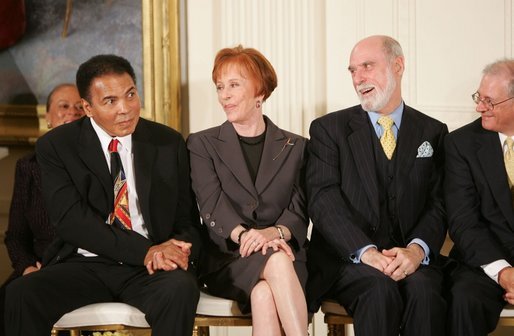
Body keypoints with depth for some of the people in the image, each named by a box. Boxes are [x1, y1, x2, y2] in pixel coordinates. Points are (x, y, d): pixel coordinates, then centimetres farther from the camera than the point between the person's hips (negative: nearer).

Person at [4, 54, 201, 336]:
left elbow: (187, 218, 11)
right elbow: (70, 219, -10)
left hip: (151, 270, 1)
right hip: (85, 264, 0)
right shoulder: (55, 146, 2)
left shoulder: (169, 143, 9)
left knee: (181, 287, -35)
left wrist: (180, 248, -16)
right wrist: (145, 251, -20)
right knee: (20, 294, -29)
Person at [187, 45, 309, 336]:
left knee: (263, 294, -36)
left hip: (285, 251, 1)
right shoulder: (203, 144, 11)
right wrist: (244, 234, -26)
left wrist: (276, 232, -22)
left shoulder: (296, 147, 14)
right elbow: (212, 205, -4)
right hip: (226, 258, -1)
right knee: (277, 261, -36)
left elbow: (300, 210, 3)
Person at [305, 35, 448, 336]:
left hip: (411, 257, 1)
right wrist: (366, 251, -19)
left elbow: (438, 204, 5)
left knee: (423, 289, -32)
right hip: (348, 256, -1)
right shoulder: (329, 129, 9)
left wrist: (417, 249, -17)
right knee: (380, 288, -34)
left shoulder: (432, 133, 14)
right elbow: (324, 200, -4)